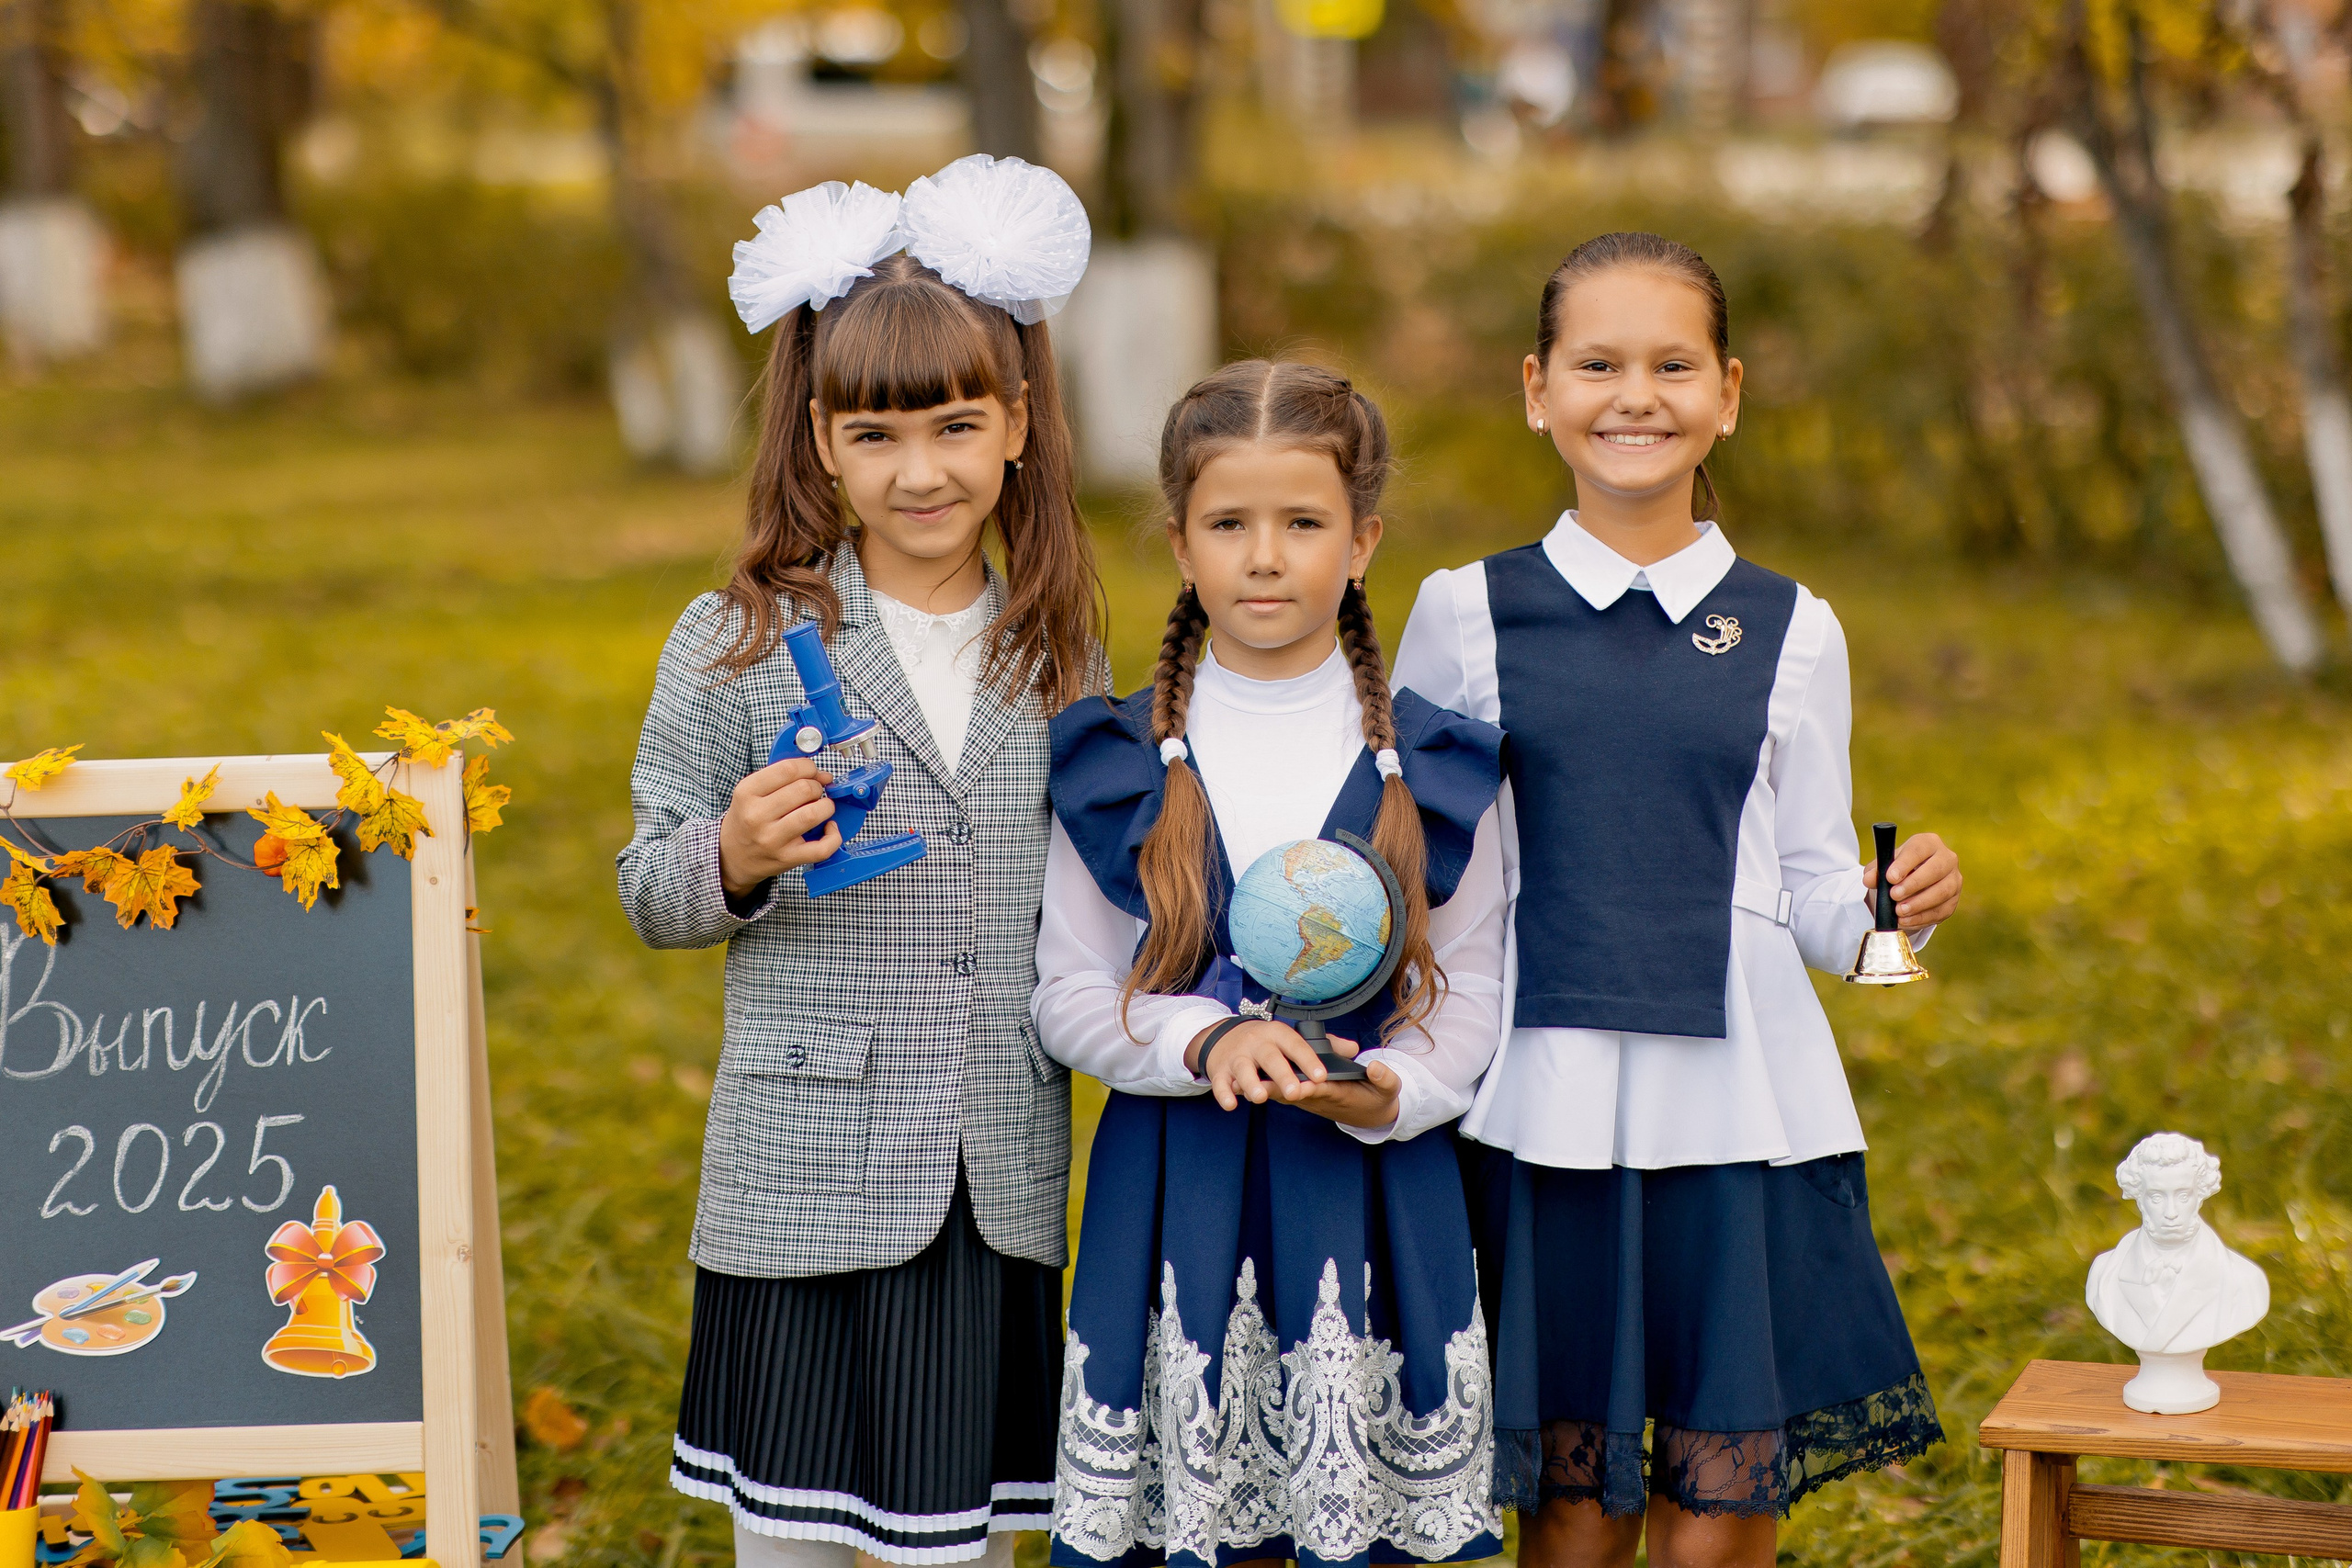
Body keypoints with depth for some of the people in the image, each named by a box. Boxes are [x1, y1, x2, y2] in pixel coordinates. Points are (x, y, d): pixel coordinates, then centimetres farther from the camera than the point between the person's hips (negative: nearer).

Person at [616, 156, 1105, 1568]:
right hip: (805, 1178, -2)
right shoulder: (741, 645, -3)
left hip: (1000, 1186, 3)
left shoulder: (1062, 657, 7)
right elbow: (653, 896, -1)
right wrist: (733, 858, -20)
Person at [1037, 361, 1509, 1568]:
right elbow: (1065, 994, 2)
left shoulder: (1435, 770, 2)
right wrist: (1208, 1040, -16)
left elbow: (1473, 985, 5)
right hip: (1176, 1187, 0)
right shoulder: (1116, 767, 2)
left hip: (1373, 1191, 0)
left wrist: (1393, 1093, -15)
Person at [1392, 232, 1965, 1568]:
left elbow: (1812, 893, 10)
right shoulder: (1468, 614, 3)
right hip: (1541, 1104, 0)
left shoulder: (1789, 631, 6)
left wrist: (1897, 909, -10)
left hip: (1738, 1105, 1)